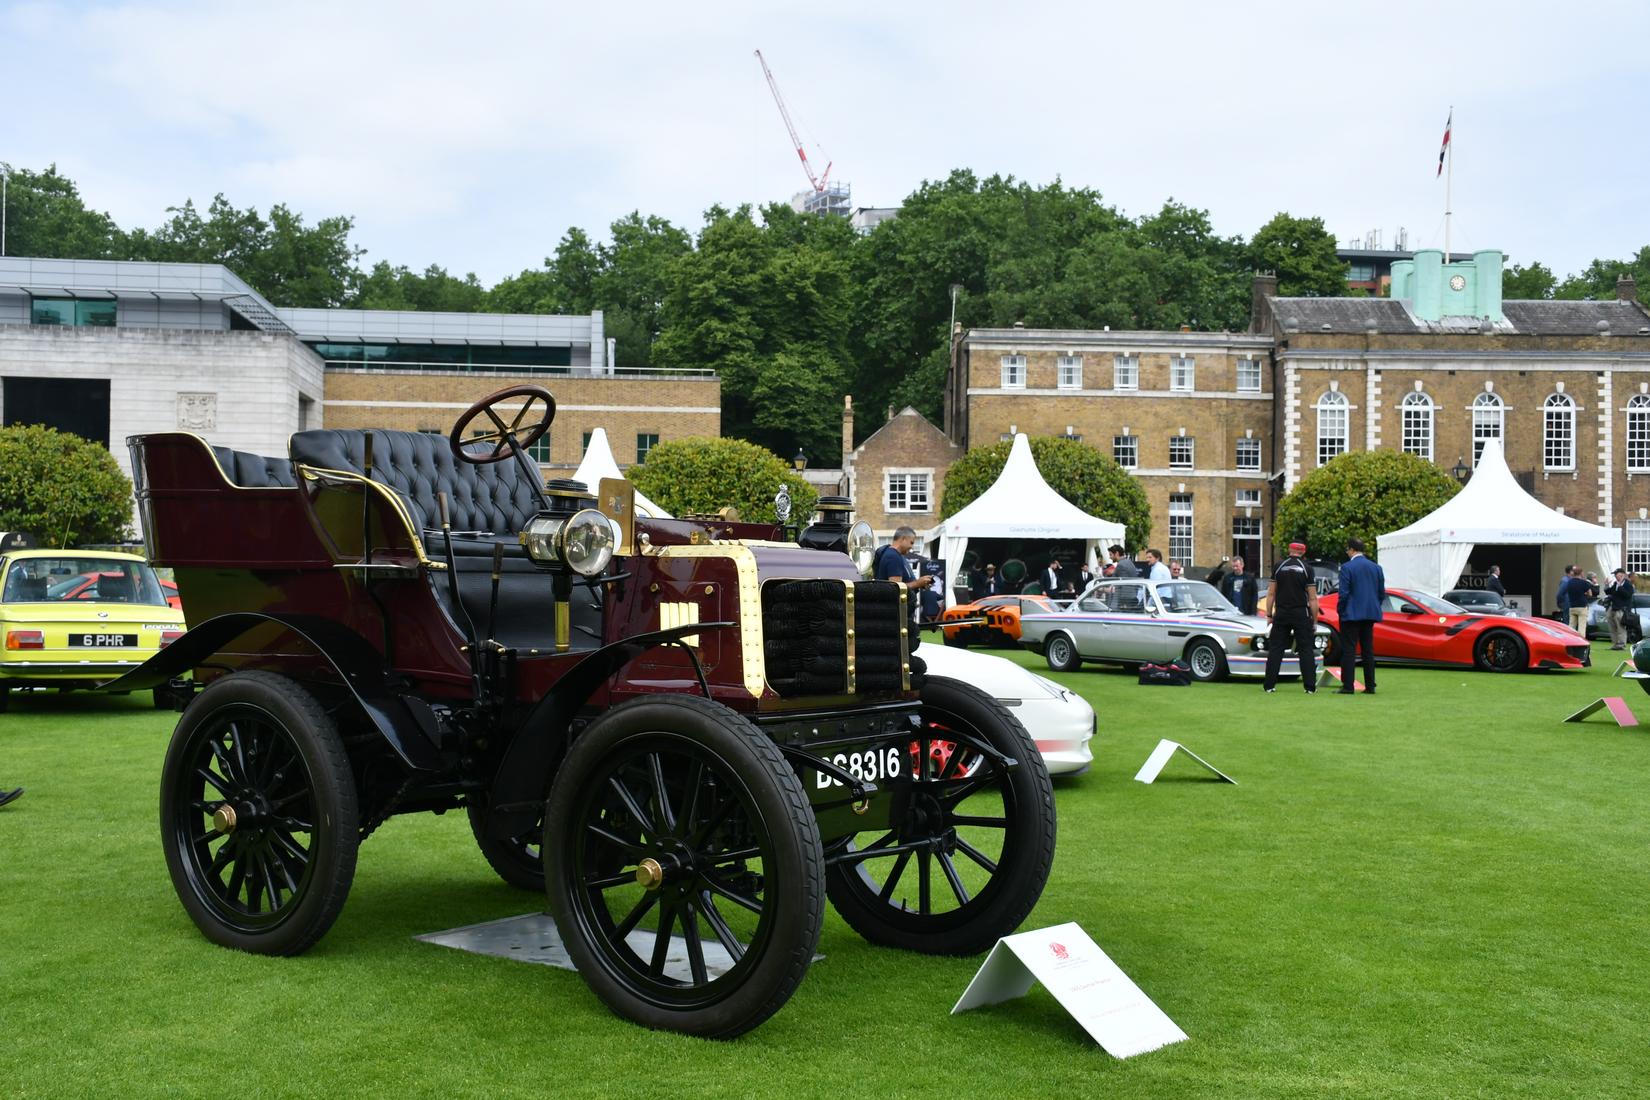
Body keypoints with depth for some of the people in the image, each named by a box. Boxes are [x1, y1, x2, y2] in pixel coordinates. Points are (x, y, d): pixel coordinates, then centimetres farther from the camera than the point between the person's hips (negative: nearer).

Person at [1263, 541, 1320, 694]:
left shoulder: (1279, 567, 3)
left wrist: (1269, 615, 9)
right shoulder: (1307, 569, -3)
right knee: (1306, 649, 2)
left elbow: (1271, 594, 2)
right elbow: (1312, 598, -4)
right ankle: (1311, 687, -1)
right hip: (1301, 615, -1)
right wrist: (1315, 621, 1)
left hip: (1281, 614, 1)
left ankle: (1269, 685, 1)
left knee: (1275, 648, 4)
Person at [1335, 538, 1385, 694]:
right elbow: (1382, 593, 9)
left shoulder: (1347, 568, -11)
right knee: (1368, 650, 11)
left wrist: (1341, 611, -2)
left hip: (1352, 614, -6)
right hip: (1370, 614, 6)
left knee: (1349, 650, -4)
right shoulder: (1377, 568, 7)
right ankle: (1370, 686, 12)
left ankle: (1348, 686, -7)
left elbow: (1344, 593, -13)